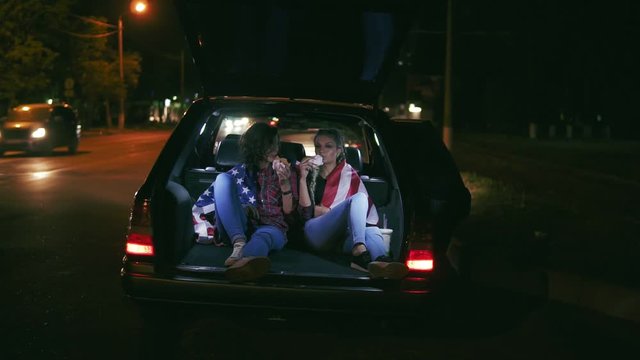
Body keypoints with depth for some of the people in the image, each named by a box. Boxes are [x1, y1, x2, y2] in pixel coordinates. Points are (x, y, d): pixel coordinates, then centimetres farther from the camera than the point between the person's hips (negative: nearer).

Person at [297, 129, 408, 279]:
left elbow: (367, 209, 5)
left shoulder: (349, 175, 19)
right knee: (358, 198, -27)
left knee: (371, 231, -34)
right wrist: (303, 178, -6)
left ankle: (380, 262, -70)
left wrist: (319, 209, 1)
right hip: (316, 234, -2)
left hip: (343, 236, 2)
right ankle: (360, 252, -54)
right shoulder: (310, 174, 18)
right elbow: (306, 211, 3)